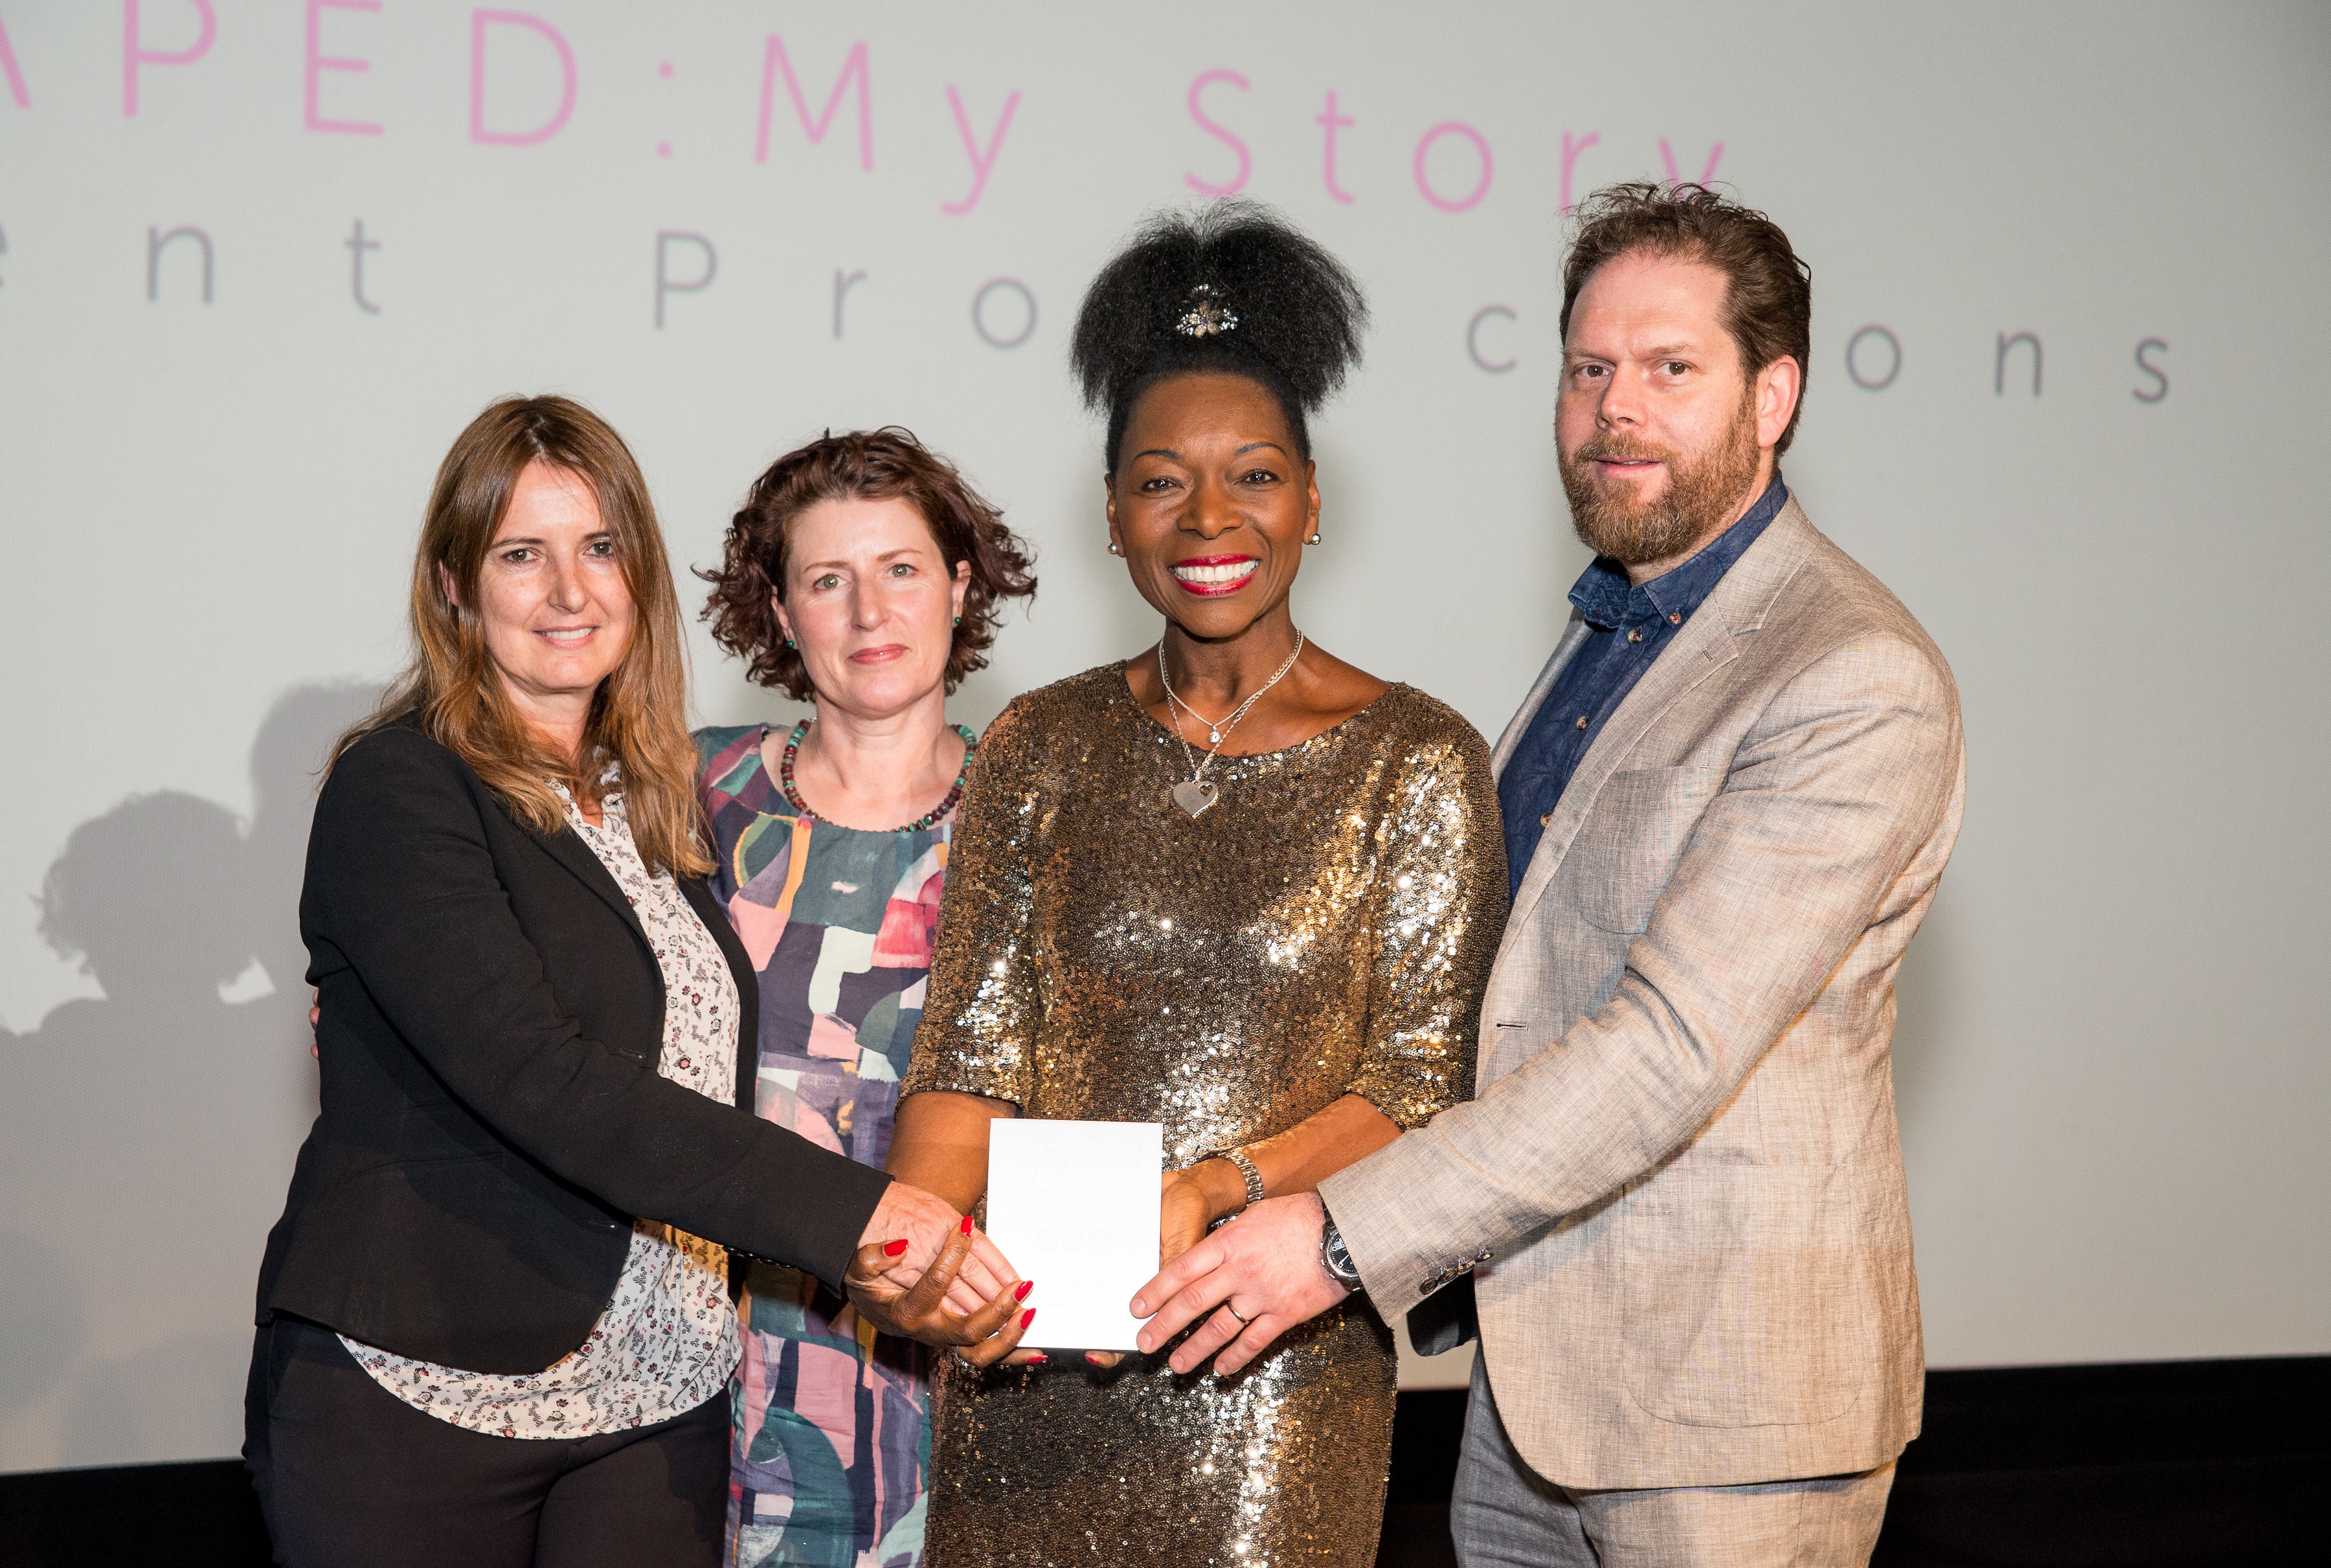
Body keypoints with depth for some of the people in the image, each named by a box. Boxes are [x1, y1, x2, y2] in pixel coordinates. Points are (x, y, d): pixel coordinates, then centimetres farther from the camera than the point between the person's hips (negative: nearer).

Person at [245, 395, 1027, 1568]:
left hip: (661, 1404, 6)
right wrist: (854, 1213, -25)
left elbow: (707, 1084, 11)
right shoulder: (396, 790, -10)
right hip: (418, 1397, -5)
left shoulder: (661, 800, 12)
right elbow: (536, 1078, -22)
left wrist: (878, 1265, -7)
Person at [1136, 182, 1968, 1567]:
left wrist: (1350, 1236, -25)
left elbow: (1673, 1044, -26)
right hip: (1534, 1355, 8)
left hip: (1721, 1398, -8)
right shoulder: (1615, 623, 12)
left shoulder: (1861, 687, -19)